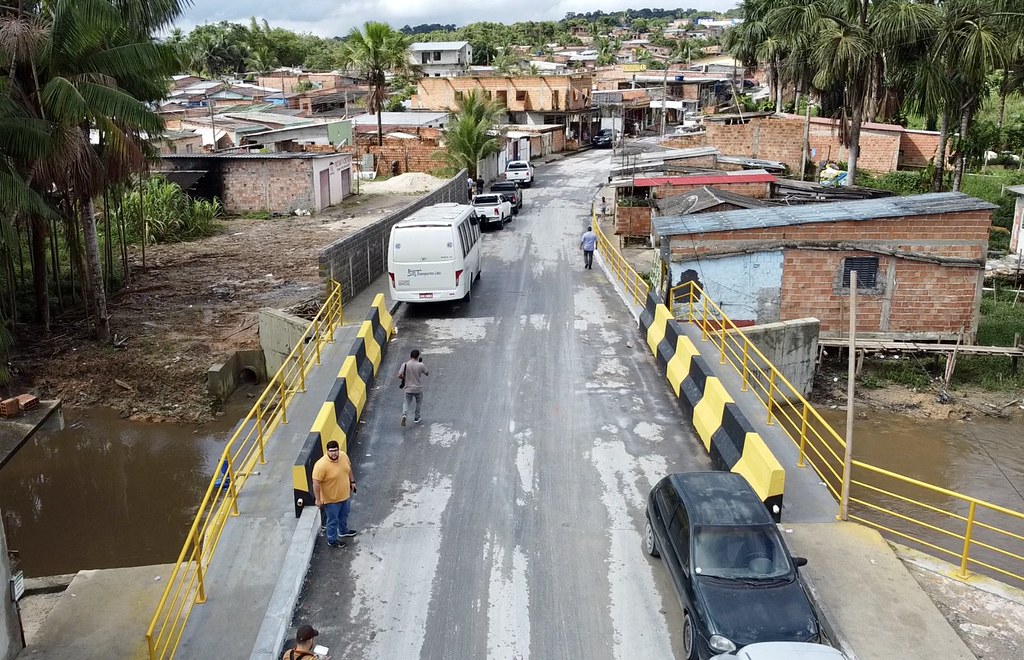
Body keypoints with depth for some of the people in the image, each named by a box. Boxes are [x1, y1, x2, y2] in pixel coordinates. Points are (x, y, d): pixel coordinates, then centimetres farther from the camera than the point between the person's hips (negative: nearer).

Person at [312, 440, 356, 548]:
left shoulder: (343, 455, -13)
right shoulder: (321, 465, -32)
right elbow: (316, 483, -26)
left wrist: (352, 481, 14)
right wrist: (318, 500, -21)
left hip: (345, 494, 6)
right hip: (332, 499, -6)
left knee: (344, 515, 29)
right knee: (333, 520, 14)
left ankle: (343, 531, 54)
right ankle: (332, 540, 36)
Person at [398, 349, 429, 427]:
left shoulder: (405, 365, -10)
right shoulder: (420, 365, -12)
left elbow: (399, 375, -12)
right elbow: (427, 373, 4)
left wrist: (406, 377, 8)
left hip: (408, 388, 1)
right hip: (418, 388, -1)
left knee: (406, 402, 15)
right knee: (419, 403, 22)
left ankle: (404, 414, -11)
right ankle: (416, 418, 28)